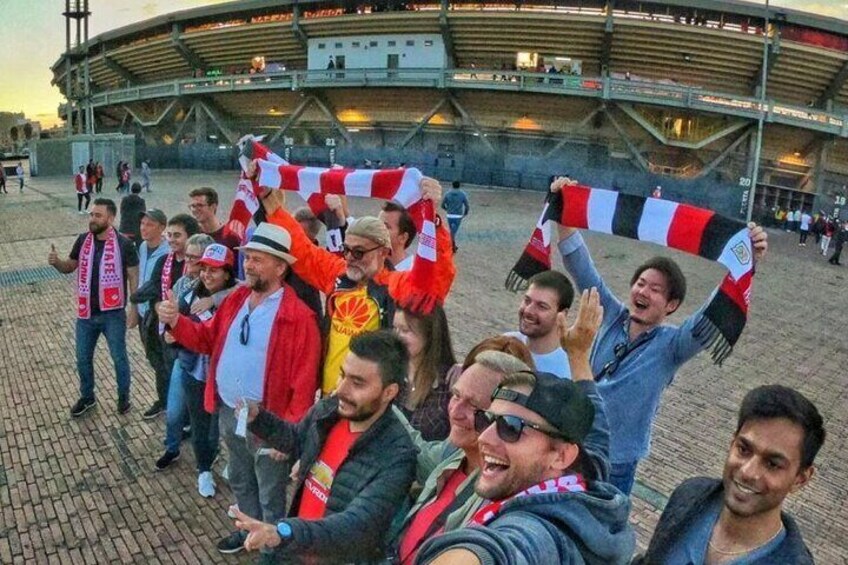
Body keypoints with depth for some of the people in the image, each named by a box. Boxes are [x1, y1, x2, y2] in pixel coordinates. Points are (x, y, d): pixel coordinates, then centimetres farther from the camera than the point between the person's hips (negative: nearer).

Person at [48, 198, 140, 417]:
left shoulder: (124, 244, -13)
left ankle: (123, 397, 33)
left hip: (113, 314, -4)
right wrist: (56, 262, -13)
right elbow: (69, 267, 11)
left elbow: (134, 278, -9)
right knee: (83, 359, 17)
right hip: (86, 313, 4)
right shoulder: (83, 240, -1)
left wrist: (134, 310, -10)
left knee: (119, 358, 12)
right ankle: (87, 397, 38)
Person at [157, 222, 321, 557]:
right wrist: (176, 321, -7)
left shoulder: (299, 317, -22)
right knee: (240, 483, 29)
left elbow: (304, 385, -21)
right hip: (228, 413, 7)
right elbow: (208, 339, 11)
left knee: (271, 497, 14)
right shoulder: (236, 299, 2)